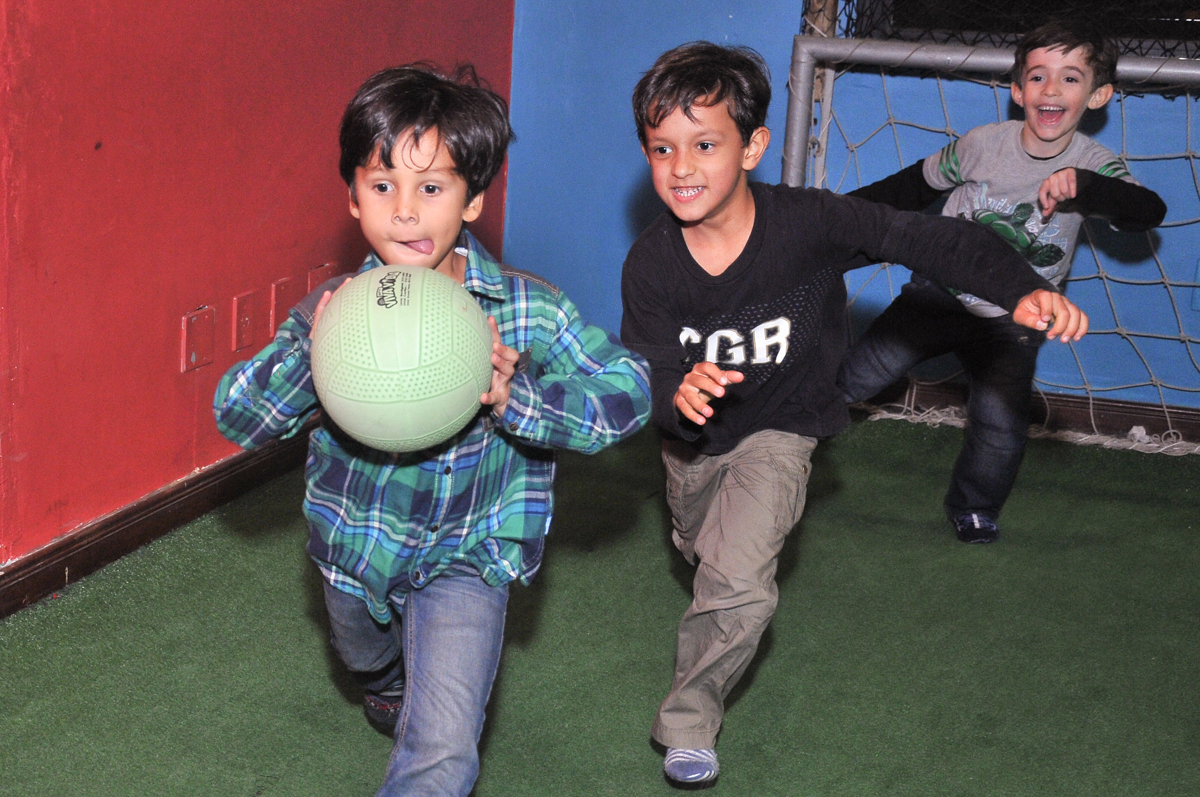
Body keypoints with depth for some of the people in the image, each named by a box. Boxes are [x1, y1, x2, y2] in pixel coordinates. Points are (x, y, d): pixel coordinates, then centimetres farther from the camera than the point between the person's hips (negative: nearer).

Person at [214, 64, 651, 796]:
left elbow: (628, 393, -16)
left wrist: (515, 400, -31)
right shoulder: (333, 313, -17)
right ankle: (395, 687, 70)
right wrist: (306, 358, -33)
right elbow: (238, 420, -13)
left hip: (466, 554, -3)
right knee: (367, 661, 34)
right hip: (356, 547, 3)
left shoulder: (530, 312, -20)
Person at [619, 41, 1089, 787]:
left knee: (739, 582, -22)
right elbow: (646, 380, -23)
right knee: (703, 555, 30)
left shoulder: (807, 223, -32)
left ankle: (689, 717, 4)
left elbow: (932, 239, -30)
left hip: (776, 429, -3)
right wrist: (677, 394, -48)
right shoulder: (650, 265, -26)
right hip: (691, 439, 3)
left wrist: (1024, 288, -45)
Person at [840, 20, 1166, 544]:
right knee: (851, 379, -3)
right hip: (940, 294, 1)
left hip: (1012, 322, -1)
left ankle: (973, 509, 17)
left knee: (1000, 429, -14)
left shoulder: (1094, 165, -12)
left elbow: (1149, 212, -30)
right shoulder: (983, 144, -11)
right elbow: (917, 188, 6)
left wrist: (1082, 185, -47)